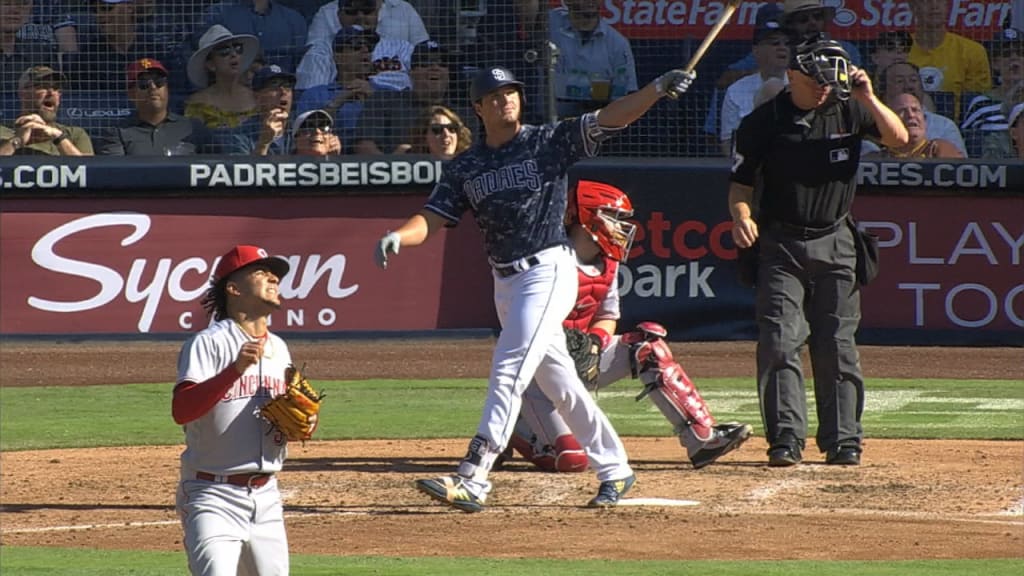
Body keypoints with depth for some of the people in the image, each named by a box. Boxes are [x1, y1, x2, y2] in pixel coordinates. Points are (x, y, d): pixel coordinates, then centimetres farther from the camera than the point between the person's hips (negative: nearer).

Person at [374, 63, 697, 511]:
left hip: (548, 271, -6)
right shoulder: (464, 167, 10)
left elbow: (609, 119, -11)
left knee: (509, 370, -16)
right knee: (557, 381, 13)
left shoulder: (549, 142, -2)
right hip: (505, 281, 6)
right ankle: (614, 470, 25)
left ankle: (473, 480, -21)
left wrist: (659, 88, -25)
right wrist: (396, 237, -19)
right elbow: (432, 217, 3)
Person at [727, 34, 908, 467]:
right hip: (780, 244, -1)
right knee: (779, 342, -9)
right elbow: (740, 182, 0)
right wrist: (742, 217, -19)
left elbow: (899, 139, -7)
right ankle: (786, 439, -7)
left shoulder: (848, 111, 2)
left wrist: (868, 98, -18)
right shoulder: (763, 122, -3)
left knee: (837, 346, 3)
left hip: (834, 243, 1)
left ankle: (843, 440, 9)